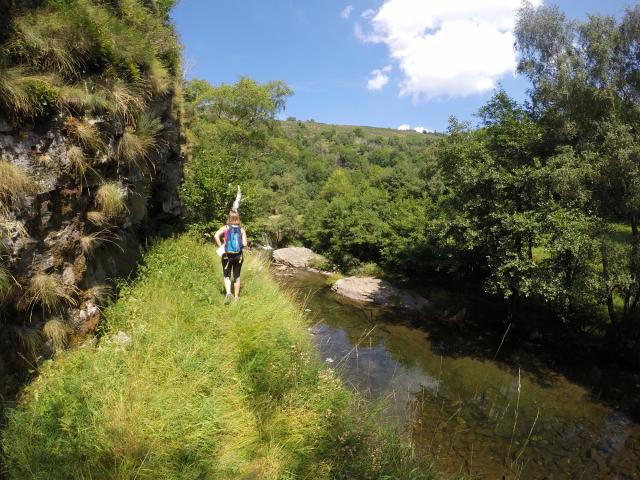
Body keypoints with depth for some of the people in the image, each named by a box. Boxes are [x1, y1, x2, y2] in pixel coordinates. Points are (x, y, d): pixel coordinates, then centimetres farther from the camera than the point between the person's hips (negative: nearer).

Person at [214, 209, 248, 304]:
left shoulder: (225, 228, -4)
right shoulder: (242, 229, -2)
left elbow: (216, 236, -20)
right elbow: (244, 244, -7)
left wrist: (221, 246, -8)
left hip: (227, 255, -1)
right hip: (238, 256, 1)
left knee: (227, 276, 11)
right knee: (237, 276, 15)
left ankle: (228, 293, -14)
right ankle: (236, 297, 22)